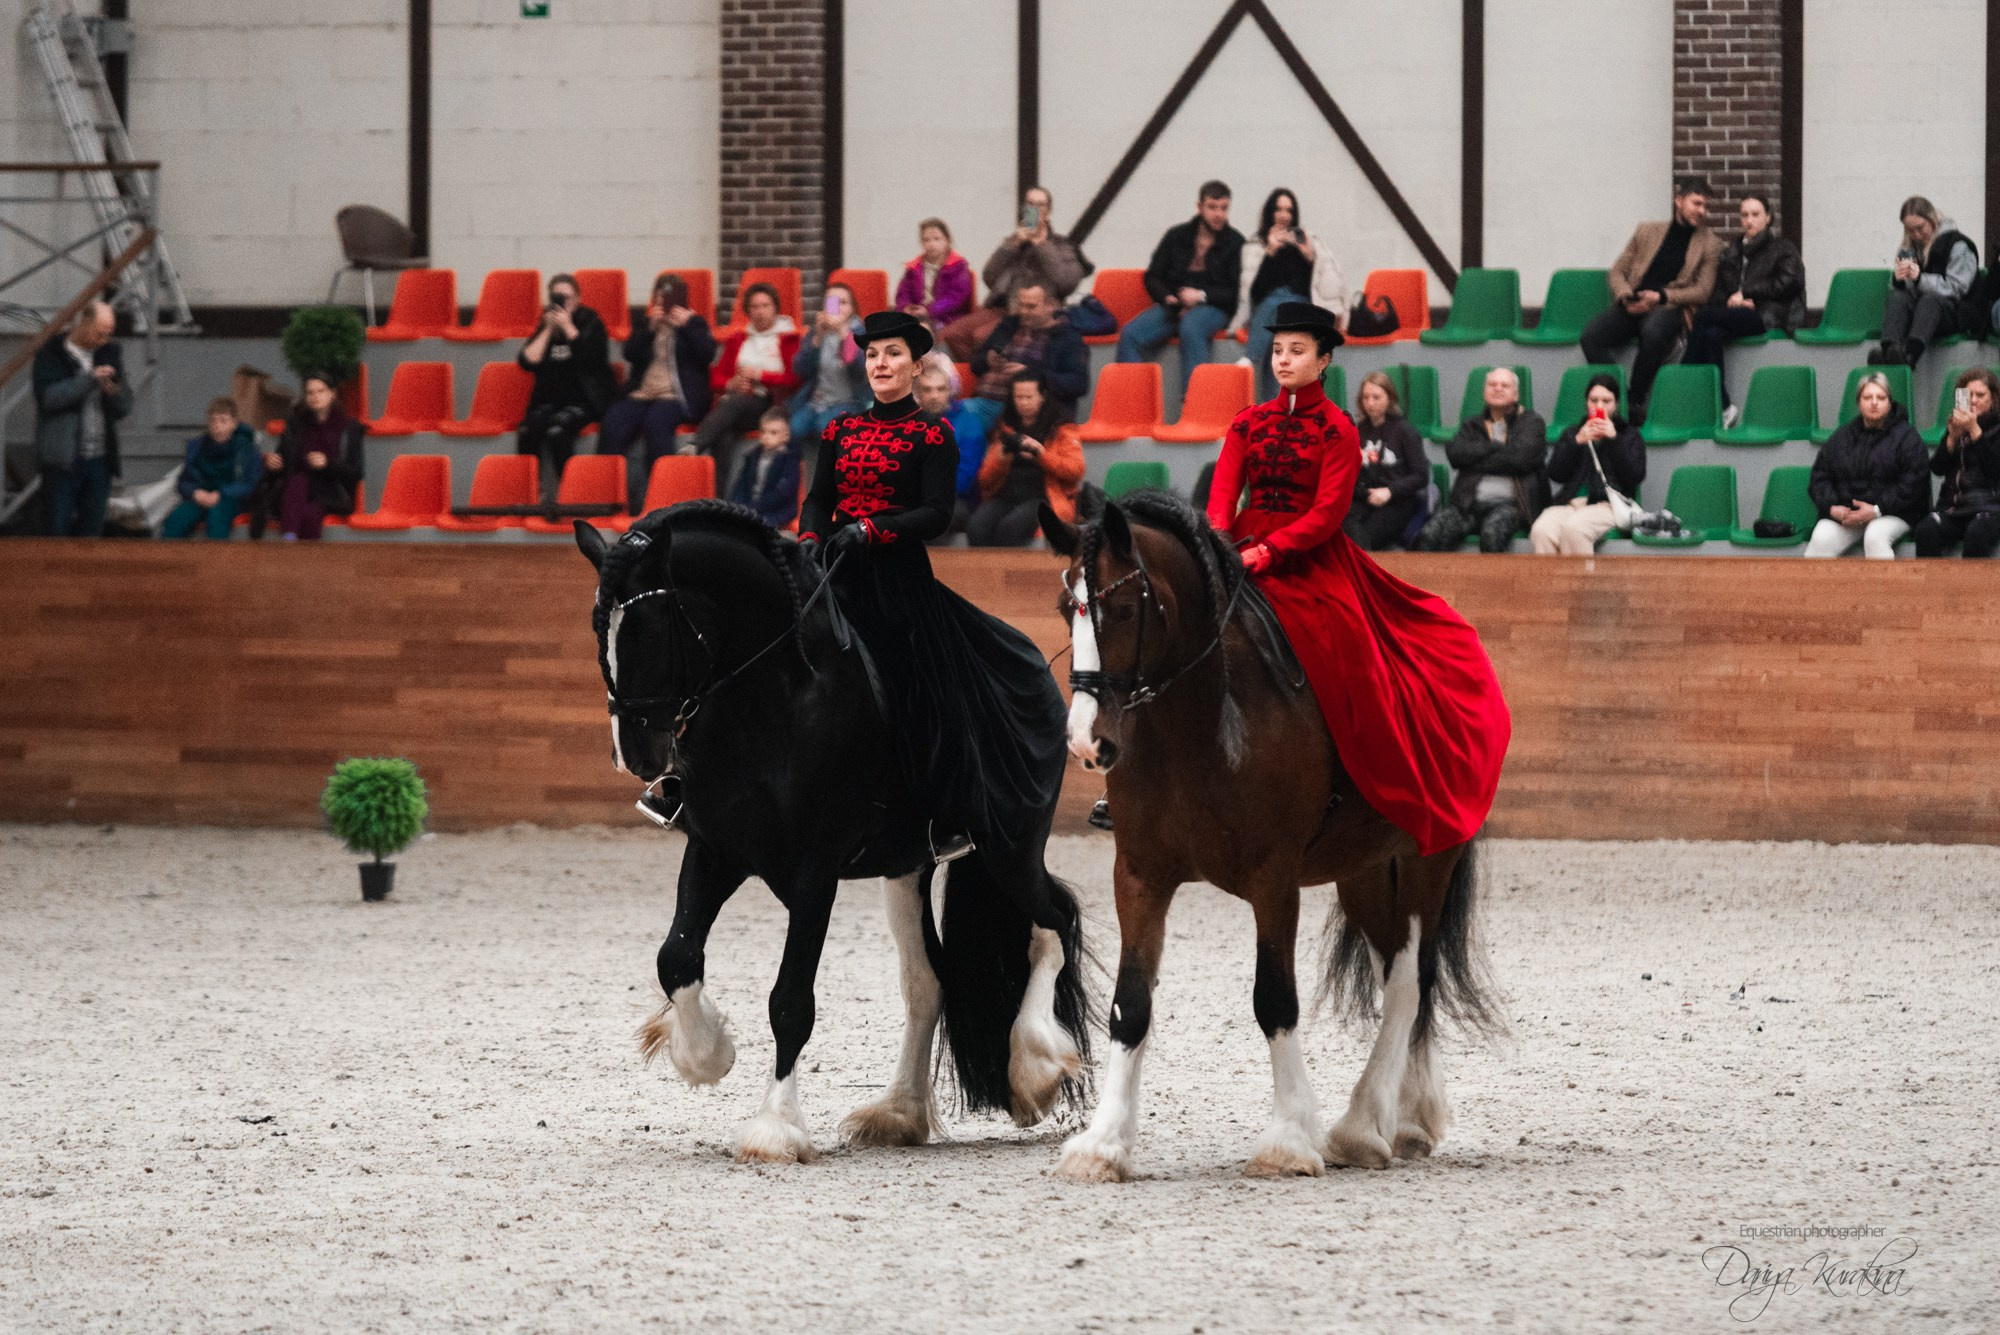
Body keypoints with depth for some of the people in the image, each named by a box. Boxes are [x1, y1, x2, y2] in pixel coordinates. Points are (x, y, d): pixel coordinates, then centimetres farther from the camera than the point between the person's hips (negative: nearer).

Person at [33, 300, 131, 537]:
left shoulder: (110, 354, 12)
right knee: (59, 529, -4)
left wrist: (114, 392, -10)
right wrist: (90, 379, -20)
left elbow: (125, 407, 14)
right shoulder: (50, 355, -2)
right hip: (63, 461, -5)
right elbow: (48, 397, -17)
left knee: (92, 530, 5)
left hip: (100, 460, 5)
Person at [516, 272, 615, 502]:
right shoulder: (544, 328, 13)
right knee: (528, 431, -27)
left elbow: (591, 358, -15)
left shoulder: (590, 324, 4)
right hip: (550, 400, 4)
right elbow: (528, 362, 1)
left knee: (557, 429, -33)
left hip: (584, 400, -4)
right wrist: (548, 330, -3)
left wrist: (567, 327, -13)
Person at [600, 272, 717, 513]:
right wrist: (650, 328, -4)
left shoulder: (694, 324, 14)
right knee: (612, 425, -25)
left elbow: (707, 355, -1)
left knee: (656, 421, -36)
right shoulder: (644, 324, 21)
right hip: (641, 393, 4)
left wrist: (686, 326, -7)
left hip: (678, 396, -4)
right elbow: (631, 354, 6)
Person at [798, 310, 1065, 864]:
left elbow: (937, 514, -11)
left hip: (899, 574, -4)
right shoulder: (840, 431, 13)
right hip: (839, 573, 4)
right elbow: (818, 498, 8)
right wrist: (810, 539, -14)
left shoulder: (932, 435, -1)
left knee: (922, 692, -3)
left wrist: (869, 529, -23)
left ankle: (952, 823, 6)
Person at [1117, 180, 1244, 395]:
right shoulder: (1176, 236, 16)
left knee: (1190, 329, -40)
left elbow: (1237, 293, -1)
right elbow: (1153, 278, 18)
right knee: (1130, 334, -24)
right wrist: (1168, 298, -2)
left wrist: (1202, 296, -14)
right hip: (1173, 306, 4)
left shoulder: (1235, 242, 6)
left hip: (1212, 307, -4)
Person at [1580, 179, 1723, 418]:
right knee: (1591, 335, -27)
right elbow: (1617, 272, 16)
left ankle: (1635, 400, -25)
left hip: (1669, 309, -3)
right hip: (1633, 306, 3)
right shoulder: (1646, 231, 18)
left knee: (1653, 333, -40)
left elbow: (1702, 290, 3)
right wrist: (1626, 297, -7)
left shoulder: (1709, 244, 12)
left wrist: (1660, 297, -10)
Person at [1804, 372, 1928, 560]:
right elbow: (1819, 477, 13)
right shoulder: (1841, 436, 15)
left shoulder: (1906, 437, 2)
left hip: (1892, 514, -3)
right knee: (1821, 538, -26)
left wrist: (1876, 510, -17)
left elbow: (1912, 486, -7)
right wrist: (1832, 507, -7)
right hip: (1842, 513, 3)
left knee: (1875, 536, -36)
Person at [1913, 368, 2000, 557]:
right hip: (1953, 505, 4)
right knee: (1926, 531, -28)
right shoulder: (1956, 425, 18)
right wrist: (1953, 437, -5)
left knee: (1976, 534, -37)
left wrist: (1974, 431, -15)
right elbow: (1937, 468, 10)